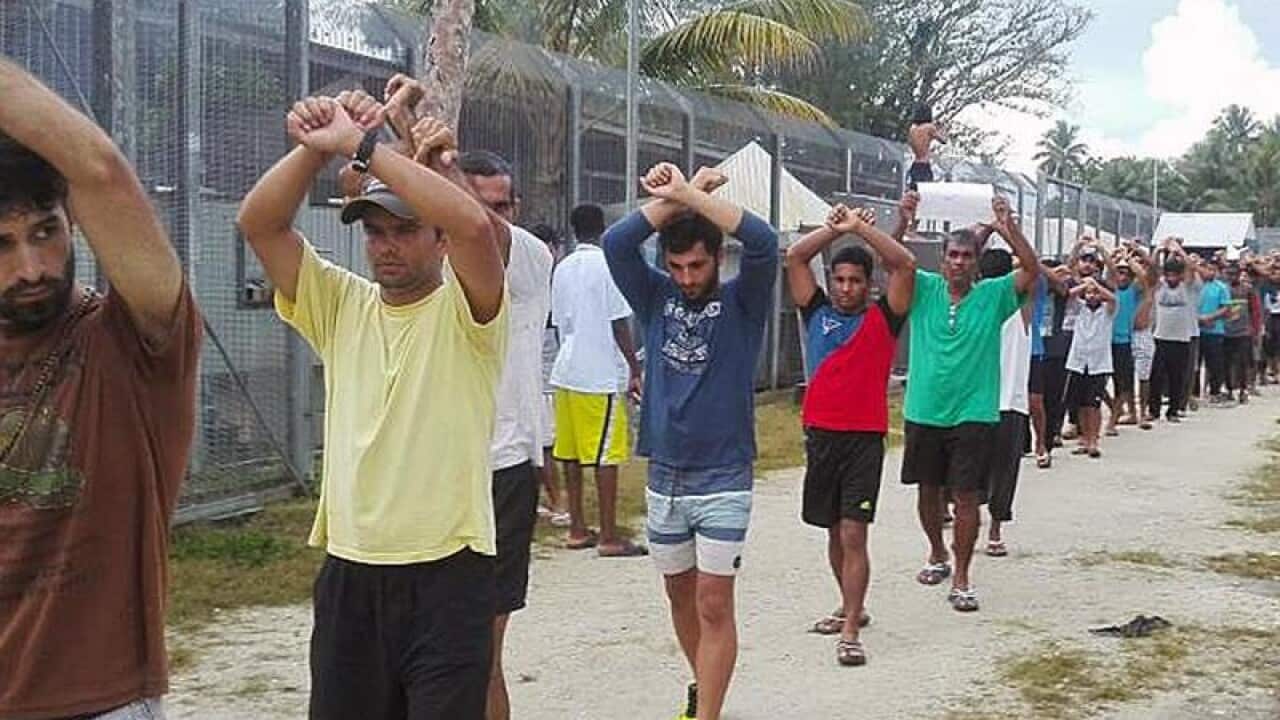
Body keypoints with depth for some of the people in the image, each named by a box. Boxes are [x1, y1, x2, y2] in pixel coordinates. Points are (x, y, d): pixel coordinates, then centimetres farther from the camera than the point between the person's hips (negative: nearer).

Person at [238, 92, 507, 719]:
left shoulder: (464, 310, -4)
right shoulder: (340, 305, 9)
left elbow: (476, 226, -25)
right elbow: (258, 223, 0)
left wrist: (360, 145, -22)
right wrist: (316, 146, -15)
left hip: (447, 572, -4)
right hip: (347, 572, 4)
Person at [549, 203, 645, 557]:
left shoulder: (562, 269, 10)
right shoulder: (608, 265, -9)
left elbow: (559, 323, 15)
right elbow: (620, 324, -10)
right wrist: (635, 371, -5)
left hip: (566, 372, 7)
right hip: (602, 375, -7)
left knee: (571, 454, 9)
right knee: (606, 455, -3)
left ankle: (577, 530, 16)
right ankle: (609, 537, -1)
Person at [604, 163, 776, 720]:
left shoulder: (741, 302, -3)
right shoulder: (656, 299, 5)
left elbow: (762, 241, -22)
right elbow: (616, 243, -10)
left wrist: (686, 194, -22)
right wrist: (676, 195, -11)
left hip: (723, 481, -4)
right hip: (664, 476, 4)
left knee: (714, 604, -6)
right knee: (680, 595, 16)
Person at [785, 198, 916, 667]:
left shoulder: (882, 318, 2)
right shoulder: (817, 312, 9)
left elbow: (906, 265, -9)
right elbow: (795, 257, 4)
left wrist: (861, 227, -8)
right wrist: (837, 228, -3)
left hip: (865, 438, -4)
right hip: (820, 434, 4)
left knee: (853, 534, -10)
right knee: (834, 532, 15)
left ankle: (850, 633, -10)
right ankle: (851, 608, 33)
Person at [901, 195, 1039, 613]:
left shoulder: (993, 296, -1)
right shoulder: (925, 290, 2)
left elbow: (1032, 270, -12)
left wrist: (1009, 230, -23)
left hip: (973, 415, -2)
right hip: (924, 411, 2)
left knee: (966, 496, -3)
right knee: (928, 490, 16)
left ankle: (961, 578, 5)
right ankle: (938, 556, 38)